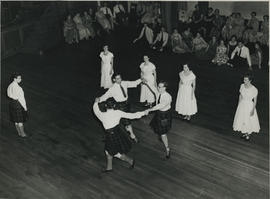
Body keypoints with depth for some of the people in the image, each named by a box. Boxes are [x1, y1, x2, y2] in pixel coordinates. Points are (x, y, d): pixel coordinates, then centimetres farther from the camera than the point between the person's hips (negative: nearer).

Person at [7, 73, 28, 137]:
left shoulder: (10, 85, -1)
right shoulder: (18, 88, -26)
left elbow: (10, 95, 9)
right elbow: (20, 98, -22)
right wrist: (24, 107, -12)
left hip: (12, 102, 8)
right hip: (18, 104, -8)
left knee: (16, 120, 19)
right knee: (20, 120, 8)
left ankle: (19, 132, 32)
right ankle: (22, 133, 21)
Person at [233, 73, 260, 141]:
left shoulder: (254, 89, -22)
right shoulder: (242, 86, -7)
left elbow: (255, 100, -13)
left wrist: (253, 109, -14)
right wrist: (239, 104, 12)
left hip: (249, 106, -5)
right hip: (242, 105, 5)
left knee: (249, 120, 9)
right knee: (241, 119, 15)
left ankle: (249, 134, 30)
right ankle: (244, 133, 37)